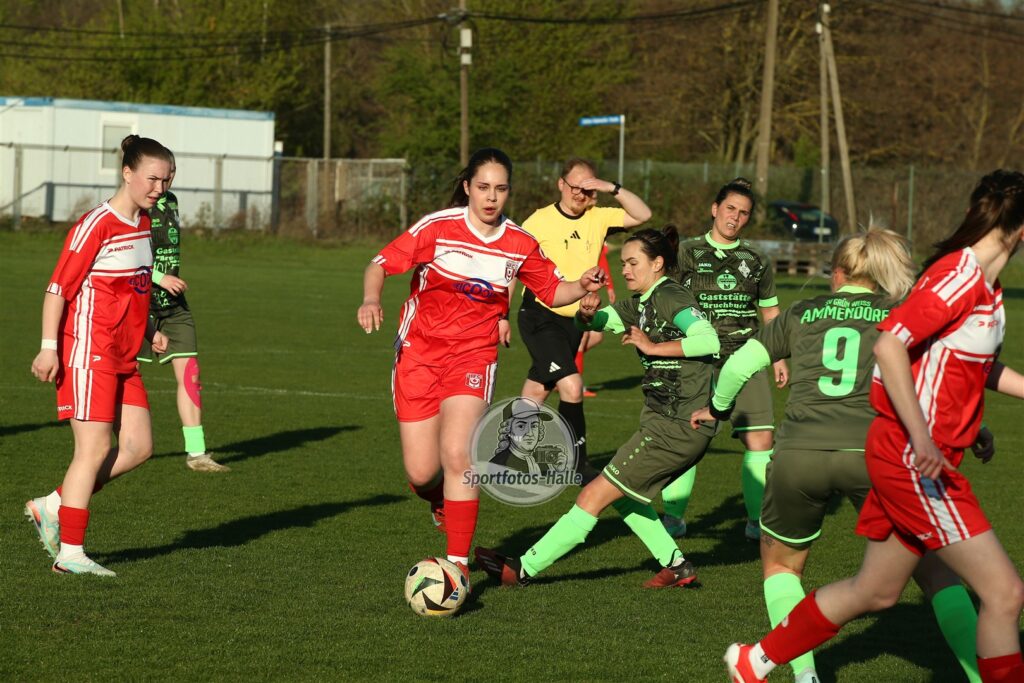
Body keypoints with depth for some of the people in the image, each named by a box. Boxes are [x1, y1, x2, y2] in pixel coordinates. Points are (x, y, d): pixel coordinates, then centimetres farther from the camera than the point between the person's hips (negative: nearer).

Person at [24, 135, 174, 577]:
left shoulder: (143, 224, 12)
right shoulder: (96, 226, -14)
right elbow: (58, 287, -15)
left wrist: (147, 331, 13)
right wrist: (49, 347, -19)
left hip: (123, 358, 9)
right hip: (89, 354, -9)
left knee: (138, 446, 4)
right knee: (94, 449, -7)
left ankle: (52, 507, 14)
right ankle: (70, 553, 0)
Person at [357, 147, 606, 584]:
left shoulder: (520, 244, -2)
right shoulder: (437, 228, -10)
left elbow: (552, 291, 11)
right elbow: (381, 264, -7)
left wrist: (582, 287, -10)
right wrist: (371, 300, -26)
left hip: (474, 356, 0)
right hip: (419, 351, 0)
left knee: (457, 456, -21)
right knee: (421, 474, -4)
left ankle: (459, 564, -11)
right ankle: (440, 500, 36)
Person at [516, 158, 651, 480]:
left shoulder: (598, 218, 3)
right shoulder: (540, 221, -9)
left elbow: (643, 214, -2)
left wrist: (612, 188, -14)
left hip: (575, 320, 5)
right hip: (540, 317, -5)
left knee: (537, 391, 13)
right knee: (571, 386, -17)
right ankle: (578, 463, -9)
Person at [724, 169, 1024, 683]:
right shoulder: (960, 274, -17)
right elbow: (889, 345, -25)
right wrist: (922, 439, -29)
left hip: (914, 456, 10)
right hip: (914, 460, -10)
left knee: (876, 590, 20)